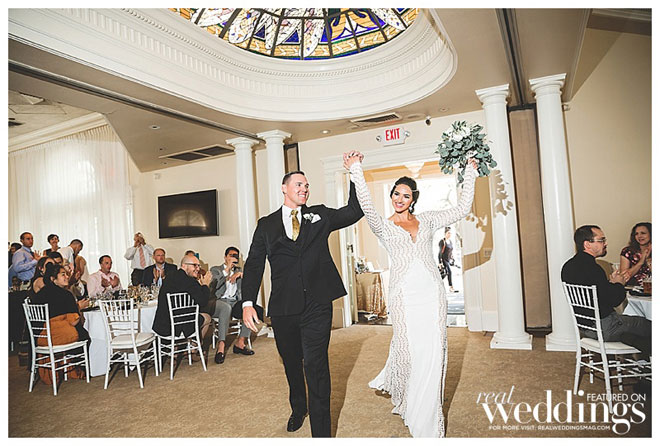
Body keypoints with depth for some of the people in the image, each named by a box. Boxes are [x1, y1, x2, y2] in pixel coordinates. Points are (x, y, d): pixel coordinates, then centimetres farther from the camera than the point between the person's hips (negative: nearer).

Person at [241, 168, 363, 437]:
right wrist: (248, 303, -5)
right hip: (283, 307, 2)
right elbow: (253, 264, 5)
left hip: (317, 305, -2)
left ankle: (321, 433, 10)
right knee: (291, 364, 20)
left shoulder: (319, 215, 11)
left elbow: (354, 211, 4)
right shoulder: (266, 225, 10)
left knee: (316, 367, -4)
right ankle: (298, 408, 48)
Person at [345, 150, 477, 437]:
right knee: (408, 348, 0)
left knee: (433, 352, 3)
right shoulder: (384, 227, 4)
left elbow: (461, 210, 9)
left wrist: (470, 174, 8)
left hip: (432, 292, 2)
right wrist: (356, 171, -27)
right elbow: (368, 209, -17)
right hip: (404, 294, -2)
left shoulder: (426, 220, 12)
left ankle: (428, 418, 24)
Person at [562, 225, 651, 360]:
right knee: (648, 325, 10)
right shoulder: (592, 268, -25)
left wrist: (611, 283, 6)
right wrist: (618, 284, -1)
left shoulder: (569, 266, 4)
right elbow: (614, 300, -19)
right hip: (604, 328, -9)